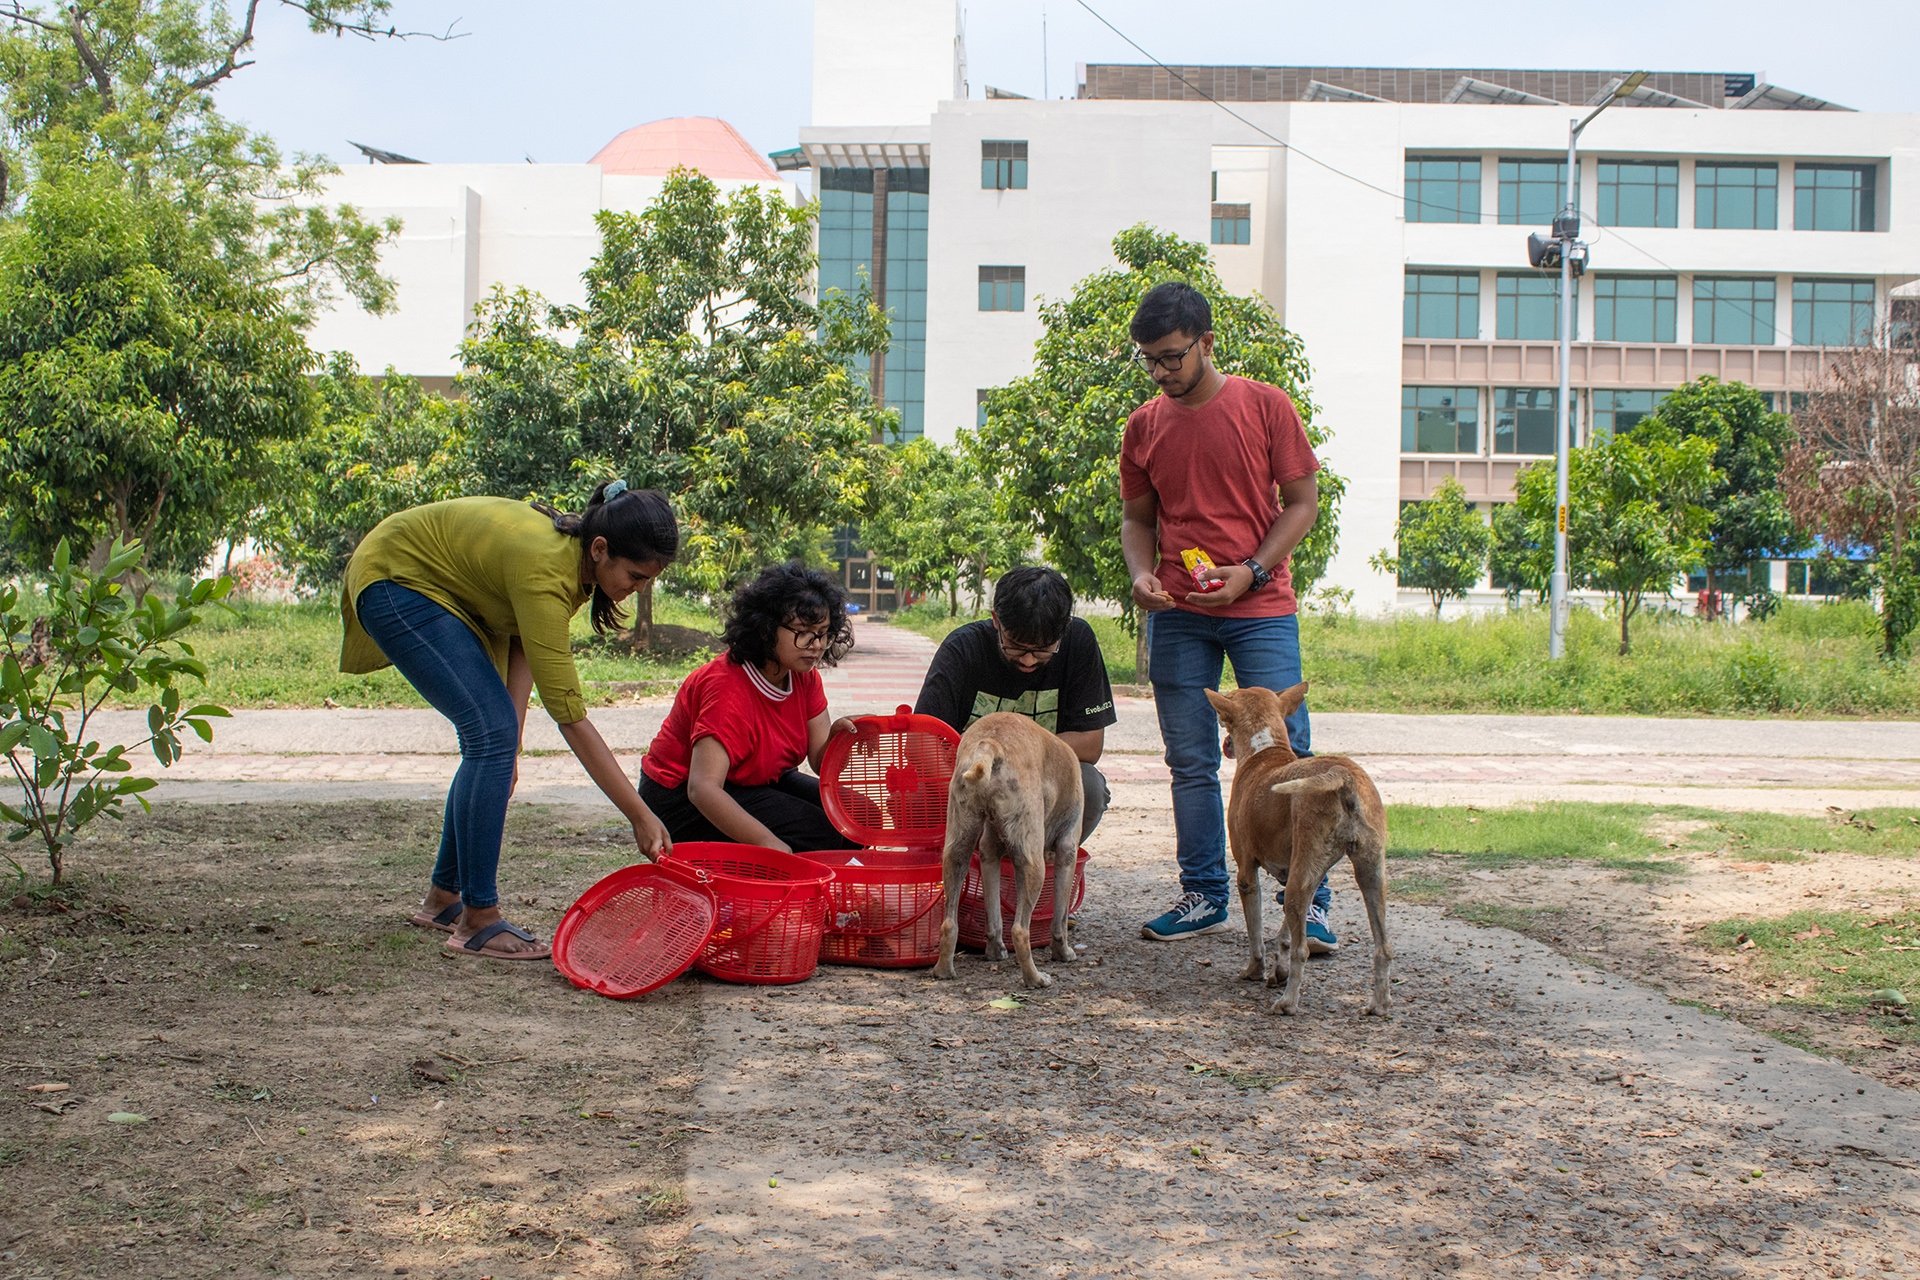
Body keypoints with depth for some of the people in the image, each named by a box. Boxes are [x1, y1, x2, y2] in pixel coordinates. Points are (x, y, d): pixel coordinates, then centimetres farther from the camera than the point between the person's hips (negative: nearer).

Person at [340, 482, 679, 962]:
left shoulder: (577, 556, -10)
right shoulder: (547, 570, -35)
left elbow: (523, 643, -1)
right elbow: (569, 716, -36)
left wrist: (509, 743, -13)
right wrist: (641, 817, -35)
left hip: (440, 589, 9)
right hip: (393, 580, -9)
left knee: (491, 741, 6)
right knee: (491, 734, -18)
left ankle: (443, 899, 19)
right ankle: (477, 922, -13)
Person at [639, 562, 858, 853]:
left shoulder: (804, 677, -5)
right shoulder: (728, 688, -30)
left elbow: (821, 761, -7)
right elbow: (703, 788, -40)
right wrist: (768, 843, -51)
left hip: (758, 782, 8)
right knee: (818, 830, -24)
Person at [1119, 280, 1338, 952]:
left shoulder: (1265, 405, -3)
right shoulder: (1144, 426, 7)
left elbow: (1302, 501, -1)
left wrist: (1251, 571, -14)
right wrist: (1142, 574, -5)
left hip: (1261, 609, -3)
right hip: (1177, 615, 3)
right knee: (1191, 763, 7)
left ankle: (1308, 902, 2)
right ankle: (1203, 895, 17)